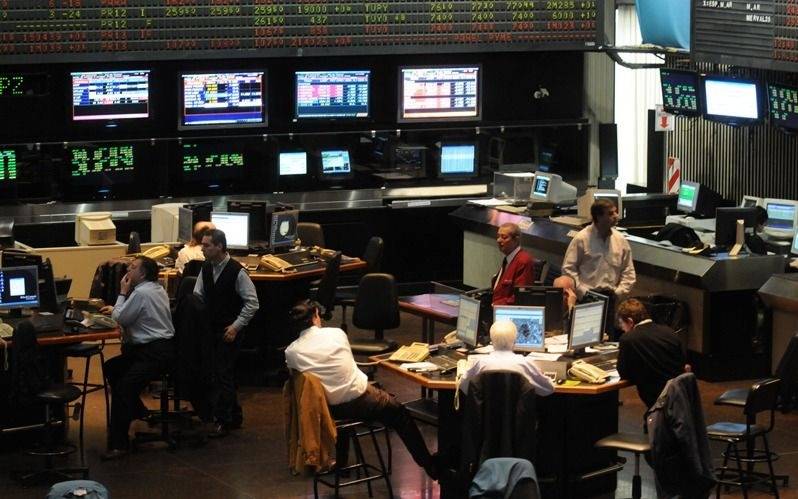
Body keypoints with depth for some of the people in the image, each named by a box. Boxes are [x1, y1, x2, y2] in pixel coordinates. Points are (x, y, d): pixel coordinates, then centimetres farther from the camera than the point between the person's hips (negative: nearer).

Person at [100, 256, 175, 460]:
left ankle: (118, 444, -26)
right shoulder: (157, 289, 17)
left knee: (124, 387, -22)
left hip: (155, 353, -11)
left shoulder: (141, 293, -14)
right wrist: (116, 309, 19)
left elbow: (120, 319, -9)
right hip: (157, 347, 11)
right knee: (111, 367, 18)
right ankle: (137, 410, 29)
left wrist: (123, 293, 0)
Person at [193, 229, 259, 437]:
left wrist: (236, 326, -15)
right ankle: (233, 416, 25)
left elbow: (252, 303, -12)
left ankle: (222, 420, 2)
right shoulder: (206, 269, 4)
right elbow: (197, 296, 9)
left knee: (222, 374, -6)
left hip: (229, 332, -7)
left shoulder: (237, 271, -15)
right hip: (210, 329, 7)